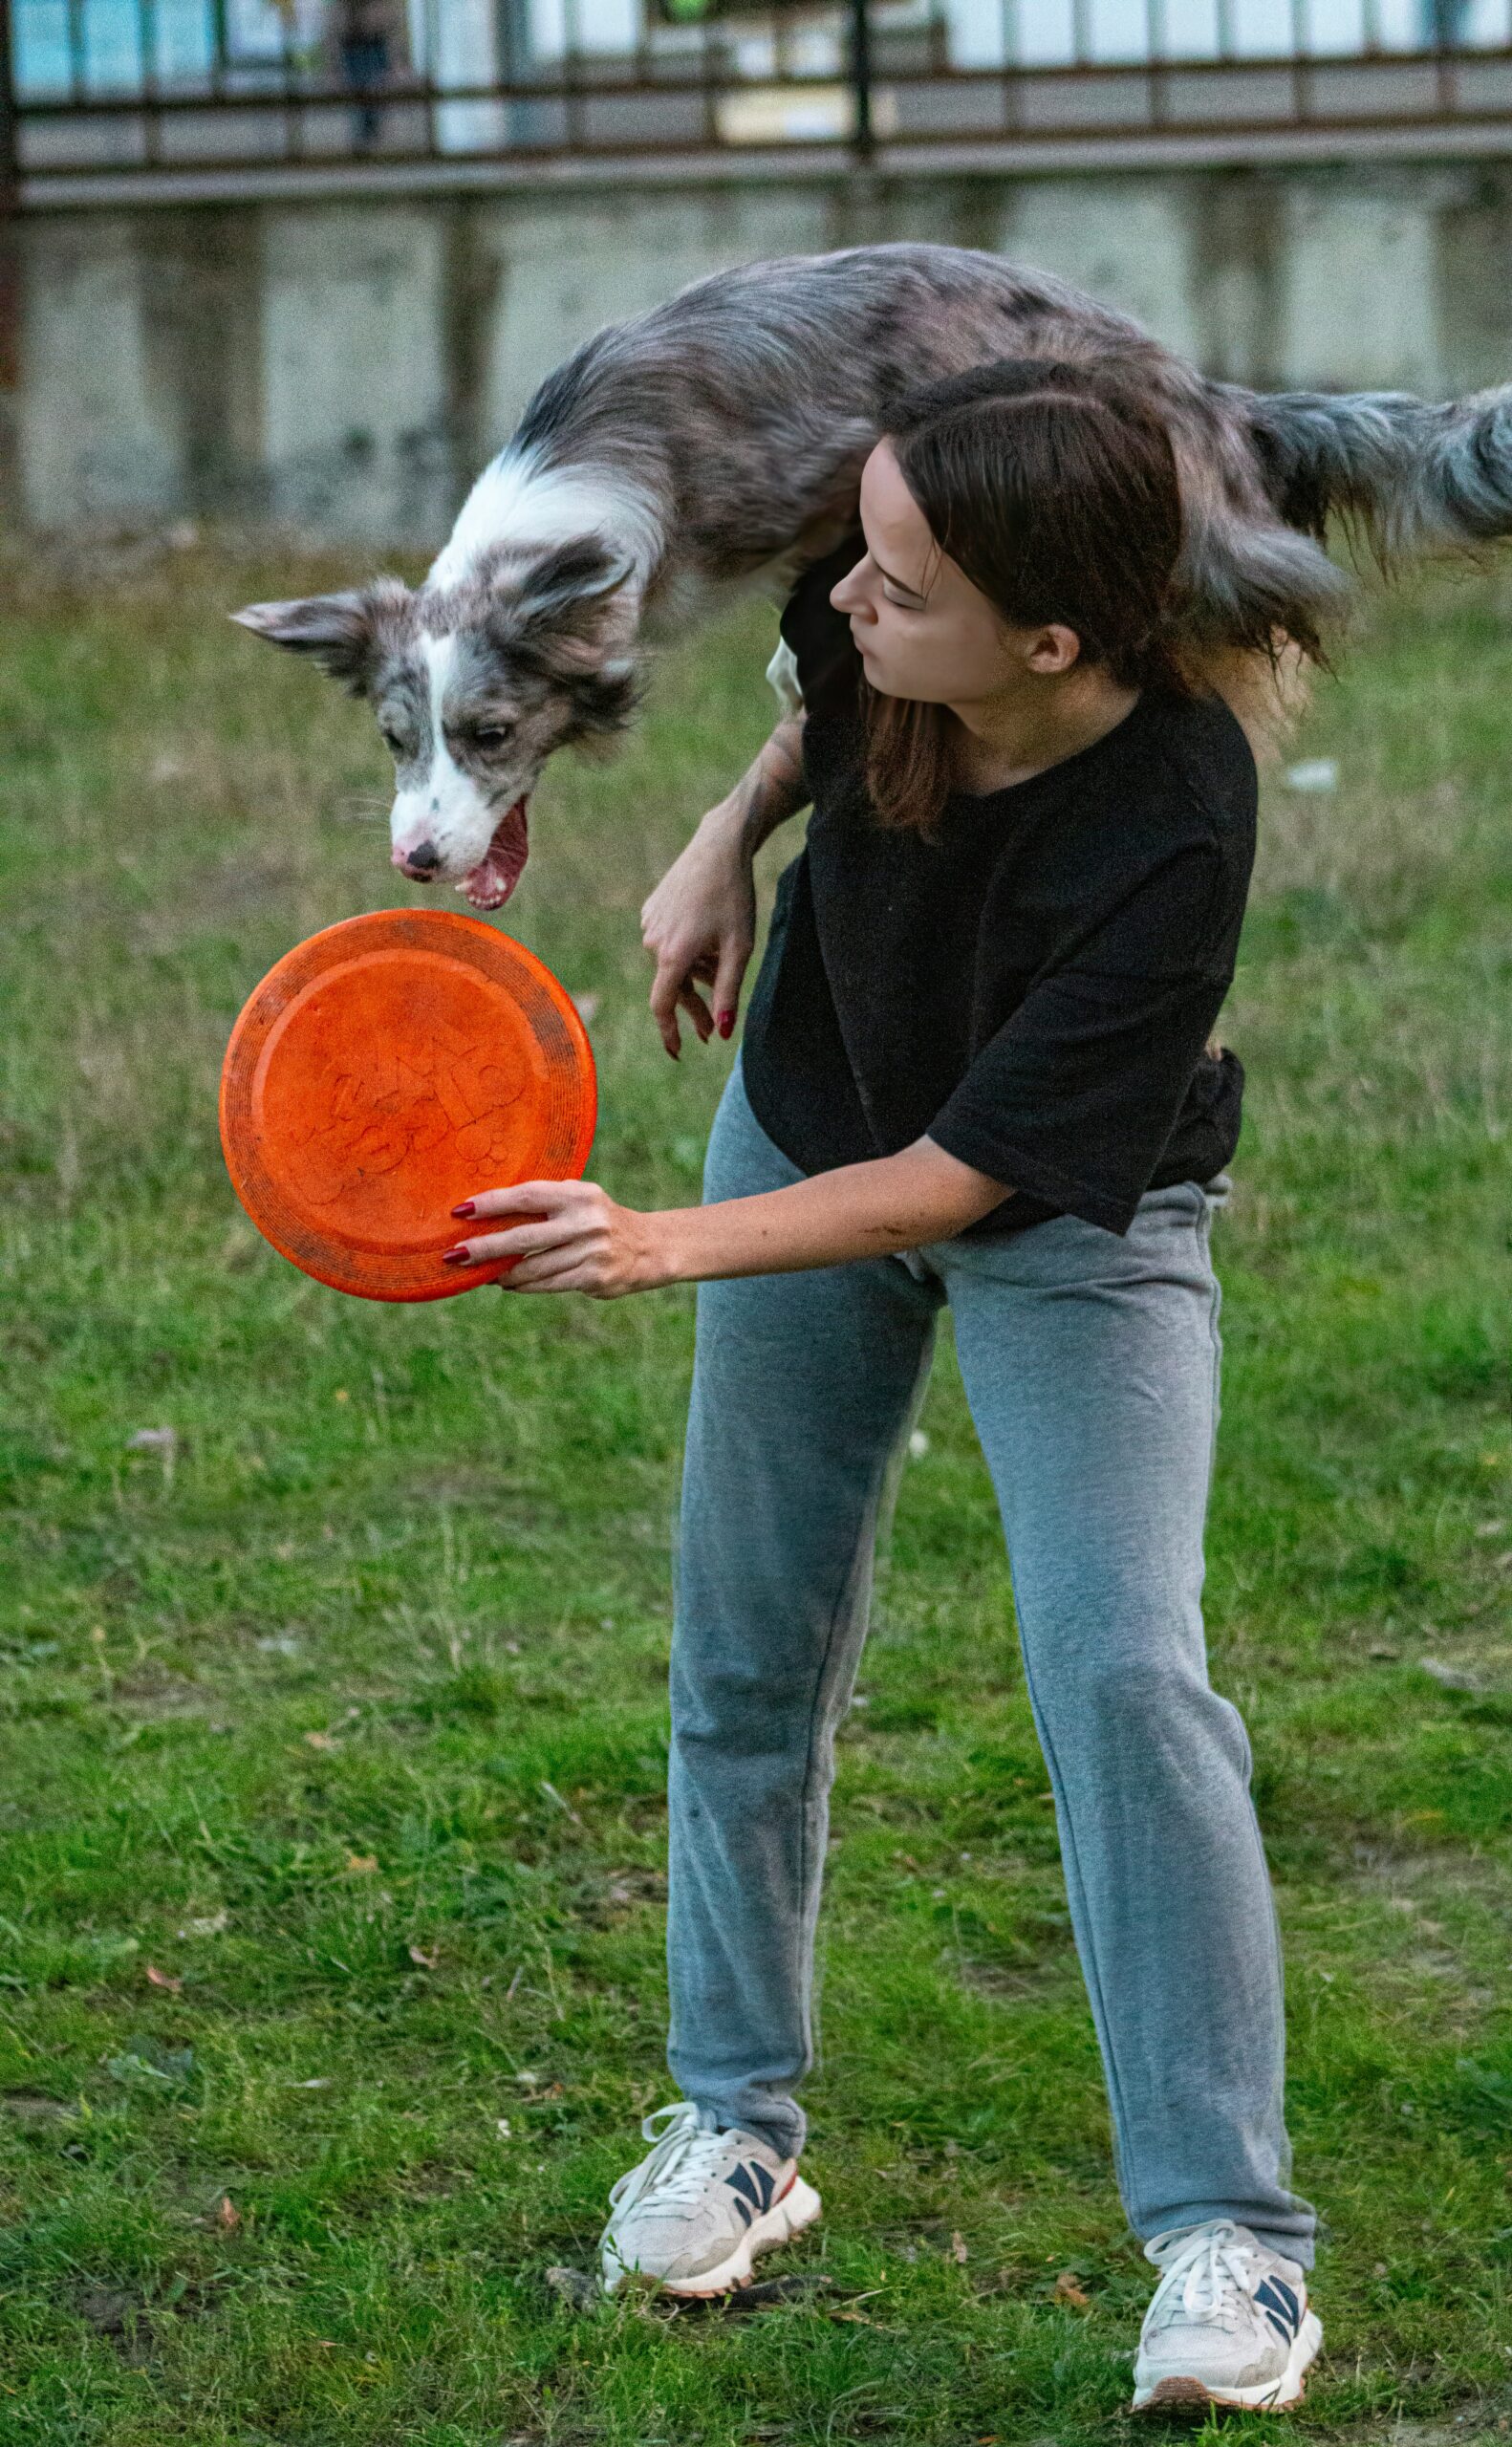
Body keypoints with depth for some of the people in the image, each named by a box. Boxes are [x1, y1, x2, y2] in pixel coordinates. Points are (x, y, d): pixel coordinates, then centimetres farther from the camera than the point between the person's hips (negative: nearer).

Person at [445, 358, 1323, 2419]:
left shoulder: (1169, 835, -38)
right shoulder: (880, 635, -24)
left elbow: (972, 1170, -32)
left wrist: (667, 1247, -36)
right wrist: (728, 842, -7)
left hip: (1071, 1211, -5)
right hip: (811, 1126, 5)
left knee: (1122, 1666, -18)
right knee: (749, 1647, 11)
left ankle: (1226, 2231, -7)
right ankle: (737, 2125, 28)